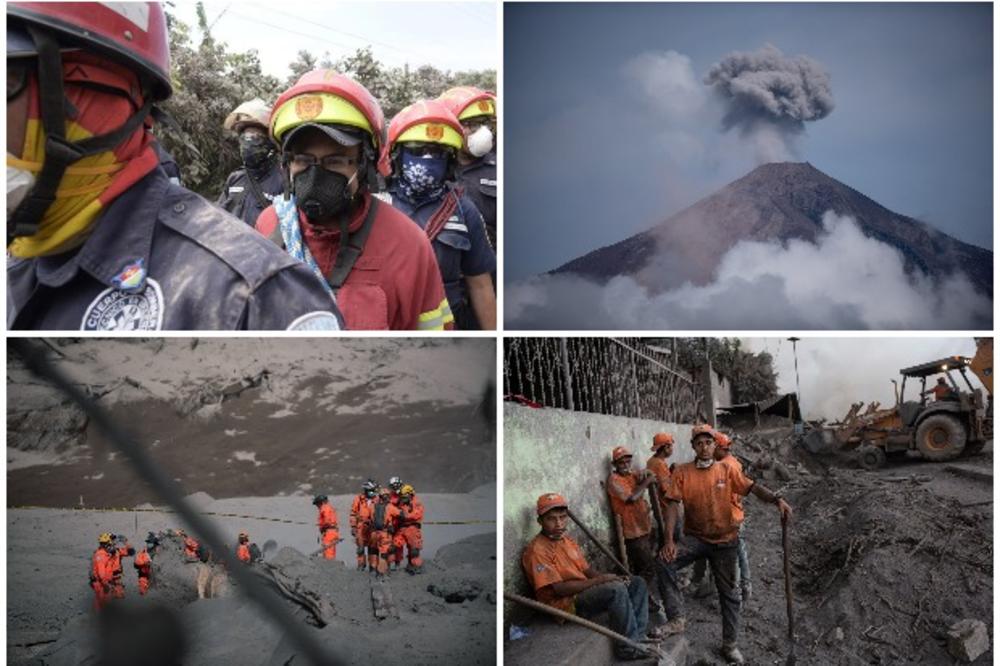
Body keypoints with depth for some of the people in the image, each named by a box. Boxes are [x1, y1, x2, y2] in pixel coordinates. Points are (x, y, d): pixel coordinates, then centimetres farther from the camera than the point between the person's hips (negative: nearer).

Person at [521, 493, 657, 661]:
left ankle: (638, 636, 0)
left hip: (586, 591, 10)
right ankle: (628, 647, -17)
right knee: (616, 590, -29)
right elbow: (558, 588, -22)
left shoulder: (567, 539, 12)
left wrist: (610, 578, -5)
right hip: (565, 603, -10)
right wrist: (598, 581, -19)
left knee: (637, 583, 7)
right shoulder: (536, 550, -17)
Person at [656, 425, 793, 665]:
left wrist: (777, 500, -32)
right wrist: (669, 540, -22)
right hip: (695, 537, -1)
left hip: (724, 540, 1)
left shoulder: (727, 470, -4)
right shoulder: (682, 472, -7)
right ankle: (677, 619, -15)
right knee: (664, 562, -26)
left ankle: (730, 644, 28)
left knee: (728, 593, 11)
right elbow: (673, 505, -12)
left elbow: (753, 487, -13)